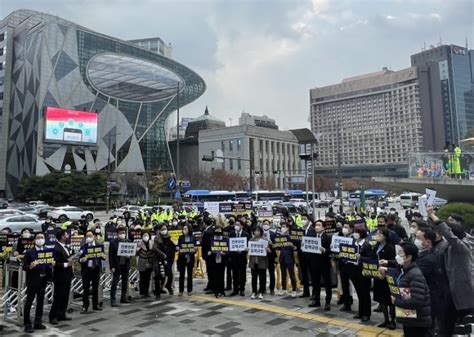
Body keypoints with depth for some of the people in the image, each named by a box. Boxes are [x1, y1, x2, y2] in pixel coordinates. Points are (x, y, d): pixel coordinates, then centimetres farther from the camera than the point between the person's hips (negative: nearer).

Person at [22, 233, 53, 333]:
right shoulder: (29, 253, -7)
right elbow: (24, 267, -9)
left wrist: (52, 264, -9)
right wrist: (30, 266, -29)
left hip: (43, 280, 5)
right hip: (32, 281, -5)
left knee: (40, 302, 12)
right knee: (28, 303, 1)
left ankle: (37, 323, 23)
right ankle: (27, 325, 9)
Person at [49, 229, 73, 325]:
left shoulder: (65, 247, 12)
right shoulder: (56, 248, -17)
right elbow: (56, 263, -21)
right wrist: (66, 264, -28)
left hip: (67, 276, 9)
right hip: (60, 277, -9)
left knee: (65, 297, 14)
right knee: (58, 297, -1)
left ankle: (61, 314, 23)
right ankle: (53, 316, 10)